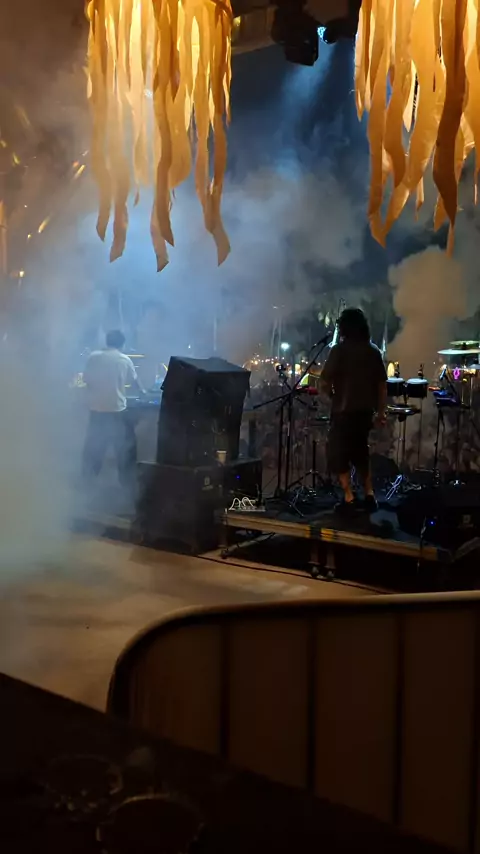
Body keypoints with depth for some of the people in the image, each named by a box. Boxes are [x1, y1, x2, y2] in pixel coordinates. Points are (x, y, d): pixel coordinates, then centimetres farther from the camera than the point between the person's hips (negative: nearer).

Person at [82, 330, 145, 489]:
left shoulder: (94, 357, -1)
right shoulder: (125, 360, -1)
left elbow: (86, 380, 4)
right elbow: (134, 380, 15)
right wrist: (142, 390, 36)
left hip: (96, 409, 2)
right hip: (117, 410, -2)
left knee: (94, 445, 18)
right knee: (126, 446, 12)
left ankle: (87, 479, 29)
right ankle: (127, 481, 17)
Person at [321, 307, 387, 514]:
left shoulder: (339, 350, -10)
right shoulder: (373, 351, 5)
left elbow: (325, 382, -11)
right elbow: (382, 384, 6)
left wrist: (333, 395, 9)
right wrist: (381, 411, 13)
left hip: (344, 410, -6)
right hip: (365, 411, 6)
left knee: (338, 454, 5)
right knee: (359, 452, 21)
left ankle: (348, 498, 1)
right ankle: (369, 495, 19)